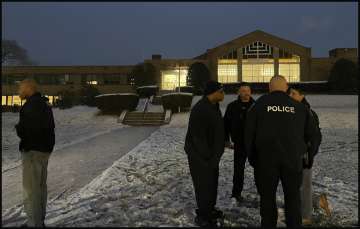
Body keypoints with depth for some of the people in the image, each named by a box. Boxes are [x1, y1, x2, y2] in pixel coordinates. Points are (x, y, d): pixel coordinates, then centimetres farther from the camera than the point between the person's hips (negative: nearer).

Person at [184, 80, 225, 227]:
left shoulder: (214, 106, 8)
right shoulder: (200, 109, -24)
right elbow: (198, 137, -25)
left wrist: (215, 155, 15)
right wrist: (209, 157, -20)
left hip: (211, 154, 10)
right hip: (200, 155, -10)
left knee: (212, 182, 18)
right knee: (204, 184, -1)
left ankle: (210, 209, 36)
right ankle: (203, 216, 15)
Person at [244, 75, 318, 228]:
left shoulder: (259, 104, 2)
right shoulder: (299, 106, 7)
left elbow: (249, 133, 1)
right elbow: (311, 132, 10)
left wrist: (252, 158, 9)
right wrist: (302, 152, 23)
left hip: (266, 157, -1)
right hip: (293, 158, 2)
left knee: (267, 196, 12)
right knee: (292, 196, 15)